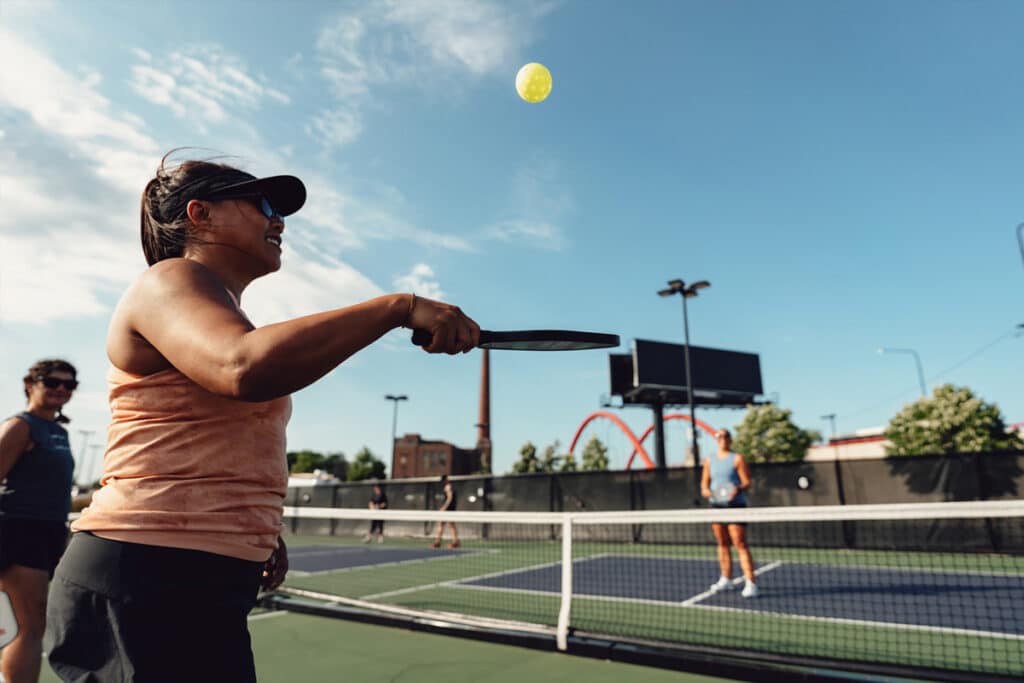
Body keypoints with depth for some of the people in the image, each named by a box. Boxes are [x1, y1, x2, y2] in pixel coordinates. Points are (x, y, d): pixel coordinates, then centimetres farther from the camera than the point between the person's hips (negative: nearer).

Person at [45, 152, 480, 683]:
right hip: (143, 583, -9)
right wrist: (401, 306, -28)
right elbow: (246, 369, -32)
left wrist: (258, 531, 13)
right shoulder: (170, 280, -9)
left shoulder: (225, 313, 19)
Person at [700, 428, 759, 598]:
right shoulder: (710, 460, 13)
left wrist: (738, 489, -27)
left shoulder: (737, 459, -3)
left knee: (740, 545, -9)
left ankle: (751, 583, -6)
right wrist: (705, 490, -7)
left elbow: (747, 483, -7)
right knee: (722, 544, 12)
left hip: (735, 505, -5)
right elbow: (704, 481, 15)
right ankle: (726, 579, 24)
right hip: (716, 505, 5)